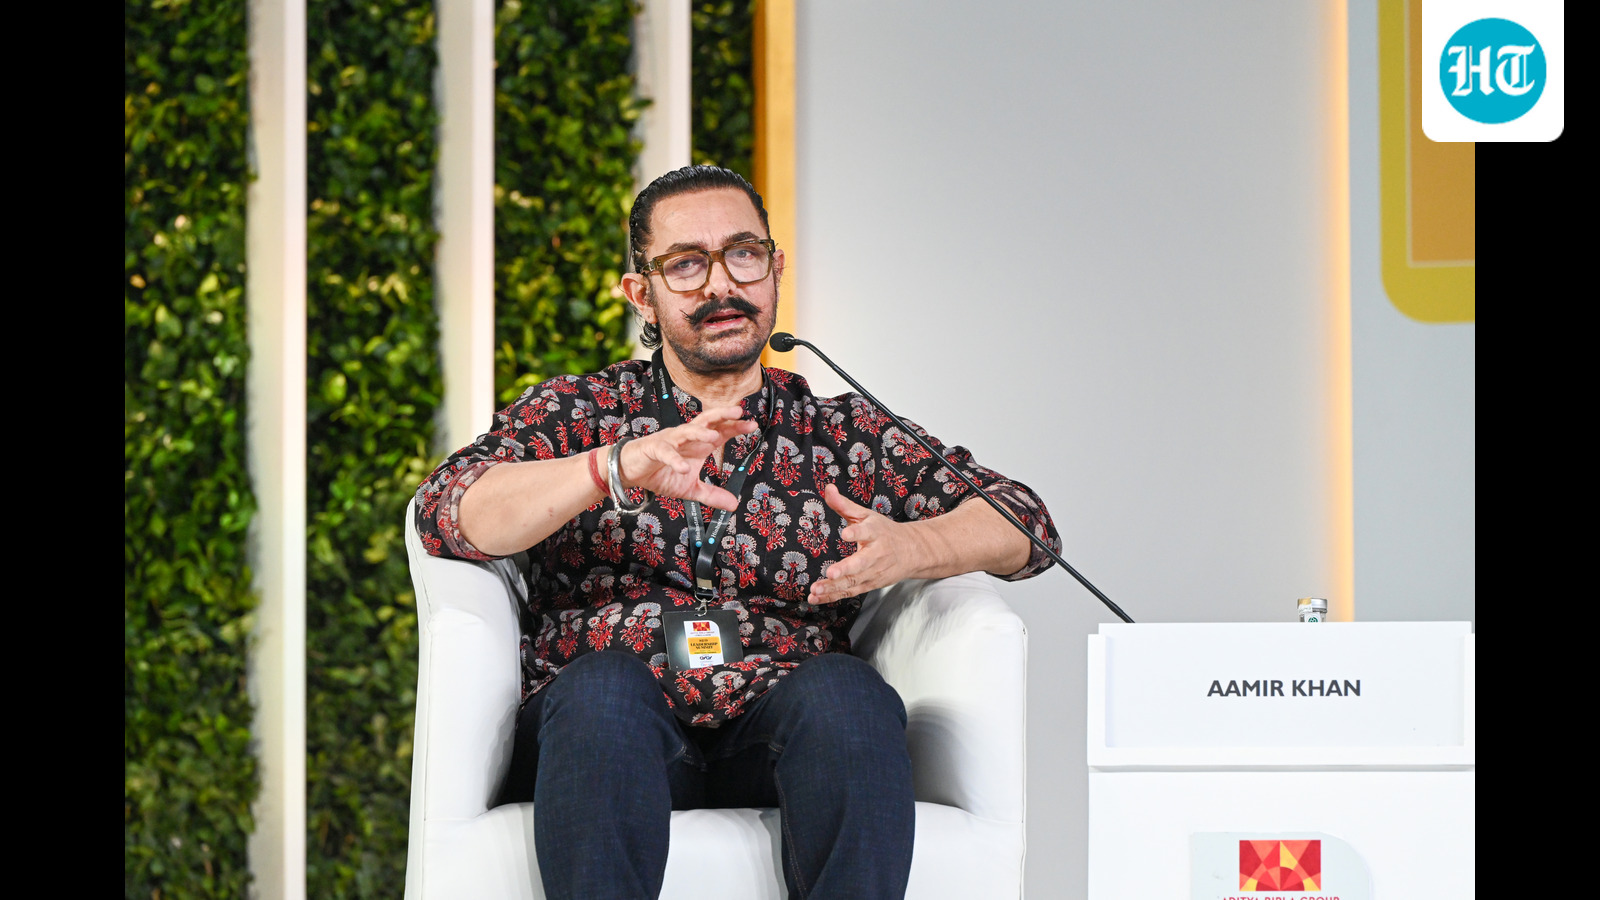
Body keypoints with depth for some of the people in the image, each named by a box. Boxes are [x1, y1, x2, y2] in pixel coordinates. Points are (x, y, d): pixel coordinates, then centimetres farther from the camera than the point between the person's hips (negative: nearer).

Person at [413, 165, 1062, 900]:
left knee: (845, 689, -32)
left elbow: (1024, 523, 18)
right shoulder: (574, 413, 18)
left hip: (779, 737, 1)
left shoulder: (844, 433, 23)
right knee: (604, 682, -35)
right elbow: (445, 511, 0)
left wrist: (913, 548, -5)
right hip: (610, 735, -1)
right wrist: (618, 467, -17)